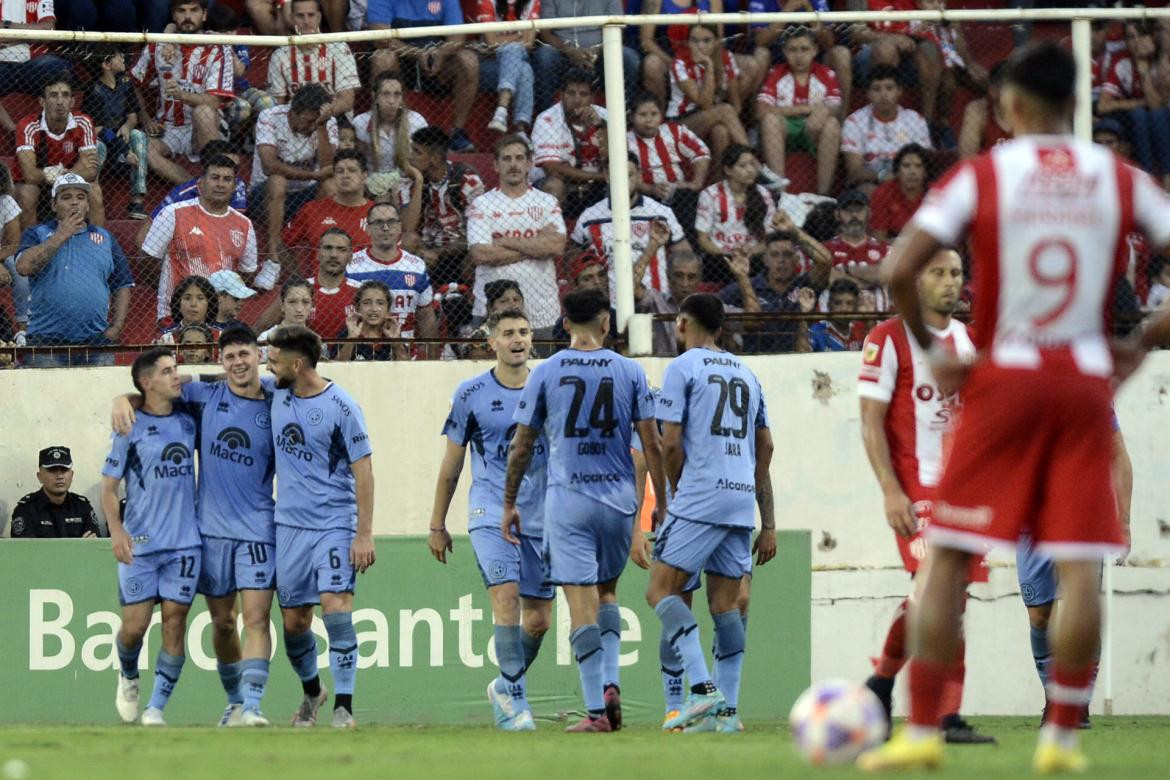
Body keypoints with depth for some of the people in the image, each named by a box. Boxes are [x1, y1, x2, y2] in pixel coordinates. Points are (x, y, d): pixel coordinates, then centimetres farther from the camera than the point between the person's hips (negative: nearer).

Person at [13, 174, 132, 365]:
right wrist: (61, 236, -8)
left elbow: (123, 285, 17)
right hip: (46, 340, -2)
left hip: (96, 341, 2)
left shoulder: (105, 238, 16)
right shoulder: (37, 235, 9)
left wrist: (116, 327, 3)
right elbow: (23, 267, -11)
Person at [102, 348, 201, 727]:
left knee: (175, 622, -5)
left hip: (185, 542, 3)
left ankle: (156, 707, 2)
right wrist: (116, 531, -14)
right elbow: (109, 486, -2)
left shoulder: (188, 422, 9)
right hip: (140, 544, -3)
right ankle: (128, 677, 29)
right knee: (135, 624, -3)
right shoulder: (130, 428, -2)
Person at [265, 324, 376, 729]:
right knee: (294, 620, 7)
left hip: (335, 524, -6)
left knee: (335, 604, -19)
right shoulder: (276, 395, 6)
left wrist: (365, 533, -13)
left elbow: (363, 469, -9)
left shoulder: (341, 406, -10)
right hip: (290, 525, 6)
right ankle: (312, 692, 32)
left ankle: (344, 707, -17)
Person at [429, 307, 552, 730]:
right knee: (506, 596, -21)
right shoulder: (472, 394, 1)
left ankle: (504, 687, 29)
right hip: (490, 515, -3)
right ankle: (514, 701, -17)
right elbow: (451, 464, 9)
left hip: (541, 518, 3)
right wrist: (437, 524, 10)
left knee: (539, 619, 5)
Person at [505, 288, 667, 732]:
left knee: (582, 604, -5)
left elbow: (521, 447, 3)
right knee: (606, 591, 22)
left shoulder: (545, 373, 0)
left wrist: (509, 504, 12)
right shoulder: (630, 372, 2)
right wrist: (663, 503, 9)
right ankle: (610, 684, 4)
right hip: (620, 499, 2)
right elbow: (652, 445, 1)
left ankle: (596, 711, -10)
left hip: (568, 500, -2)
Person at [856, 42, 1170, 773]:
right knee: (1081, 567, 3)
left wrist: (930, 348, 1)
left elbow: (900, 269, -12)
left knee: (949, 557, 5)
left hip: (1004, 378, -1)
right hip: (1086, 380, 1)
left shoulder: (982, 176, -3)